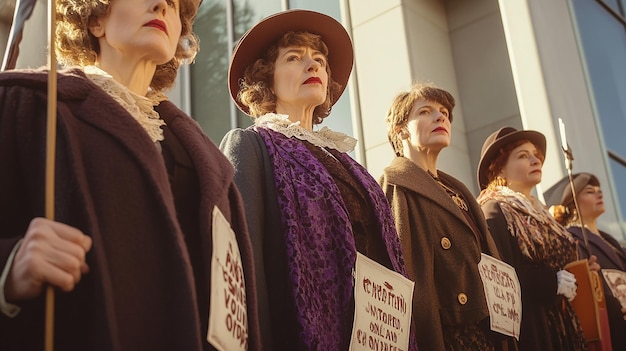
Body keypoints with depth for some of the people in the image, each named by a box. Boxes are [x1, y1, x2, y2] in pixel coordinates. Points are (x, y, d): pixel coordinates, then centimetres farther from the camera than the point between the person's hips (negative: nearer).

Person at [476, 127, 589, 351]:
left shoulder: (539, 212, 16)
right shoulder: (494, 212, -11)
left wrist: (575, 278, 4)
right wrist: (556, 282, -13)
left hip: (561, 324, 8)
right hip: (528, 328, -8)